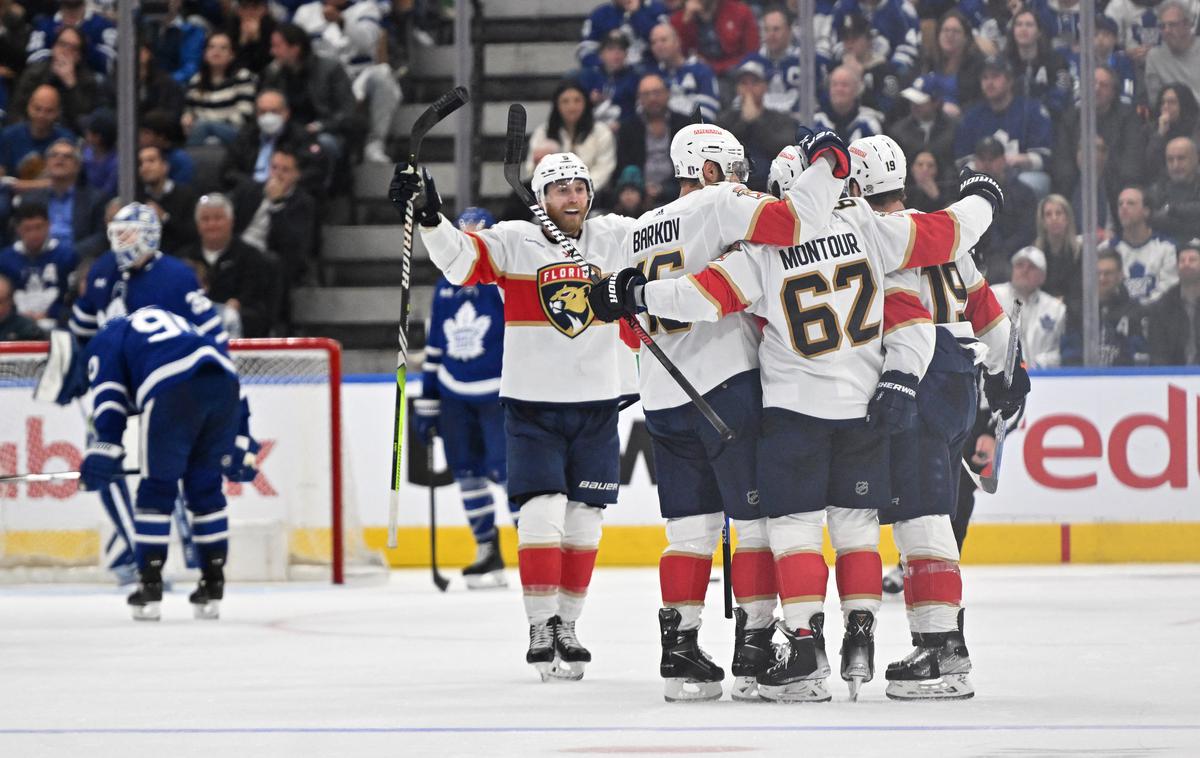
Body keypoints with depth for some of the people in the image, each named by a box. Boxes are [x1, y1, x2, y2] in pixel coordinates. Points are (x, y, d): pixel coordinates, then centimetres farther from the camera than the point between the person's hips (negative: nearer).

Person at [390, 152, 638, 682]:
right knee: (542, 512, -10)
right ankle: (541, 628, -4)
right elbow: (460, 259, -20)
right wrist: (428, 215, -36)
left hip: (596, 404, 3)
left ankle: (567, 624, 19)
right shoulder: (513, 242, -7)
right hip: (531, 404, -3)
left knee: (584, 519, 7)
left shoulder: (617, 239, 2)